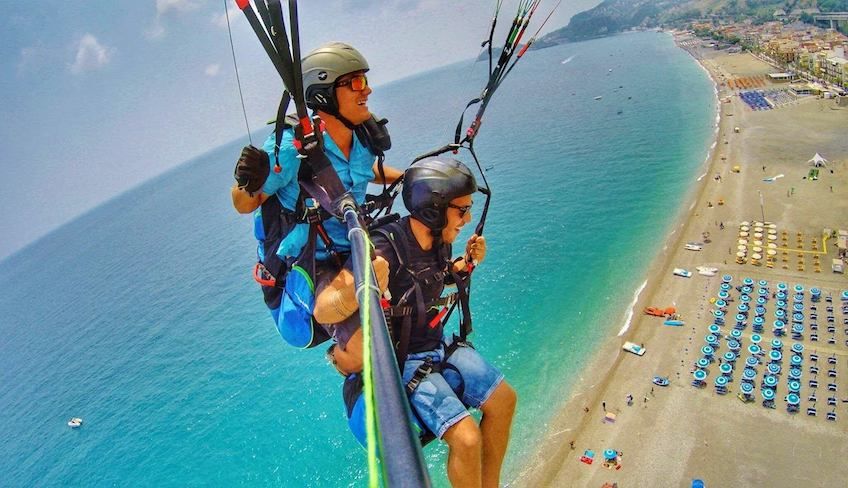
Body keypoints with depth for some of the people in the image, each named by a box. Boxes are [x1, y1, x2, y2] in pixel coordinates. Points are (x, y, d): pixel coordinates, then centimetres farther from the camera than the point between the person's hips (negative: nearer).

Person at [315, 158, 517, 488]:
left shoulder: (439, 240, -6)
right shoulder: (385, 250, -30)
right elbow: (322, 311, -34)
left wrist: (467, 263, -2)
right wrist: (358, 293, -55)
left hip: (439, 345, 8)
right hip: (401, 362, -8)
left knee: (504, 400, 9)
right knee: (467, 438, -19)